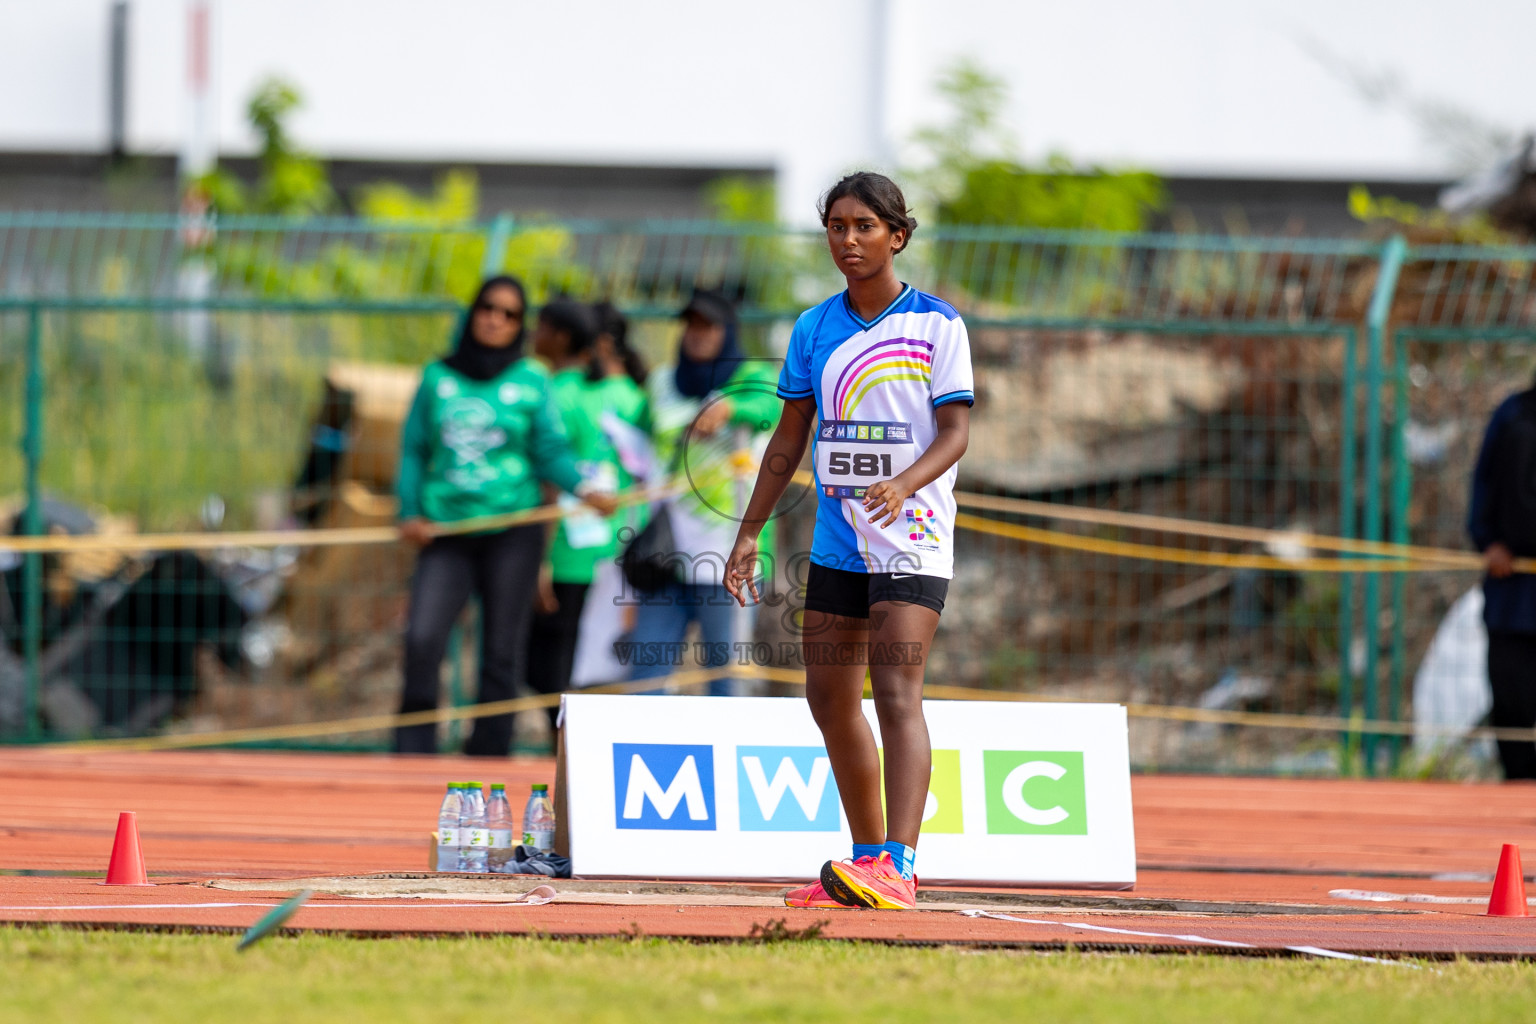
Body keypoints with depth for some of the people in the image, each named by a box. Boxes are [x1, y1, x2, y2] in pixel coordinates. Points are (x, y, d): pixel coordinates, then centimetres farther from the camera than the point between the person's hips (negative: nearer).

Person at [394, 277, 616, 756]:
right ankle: (412, 757, -11)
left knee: (501, 654, 0)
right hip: (446, 534, 1)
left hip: (512, 533, -1)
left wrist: (583, 488, -15)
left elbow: (551, 451, 3)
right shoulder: (438, 378, 11)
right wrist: (410, 513, 0)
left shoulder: (532, 381, 6)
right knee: (422, 639, -16)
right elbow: (414, 451, 13)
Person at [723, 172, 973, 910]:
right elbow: (789, 439, 14)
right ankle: (868, 859, 20)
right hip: (836, 539, 6)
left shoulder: (936, 324, -4)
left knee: (895, 690, -18)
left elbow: (955, 432, -9)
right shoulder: (815, 329, 9)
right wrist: (749, 533, 11)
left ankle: (899, 869, -27)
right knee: (830, 697, 8)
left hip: (910, 538, -6)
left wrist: (904, 485, -28)